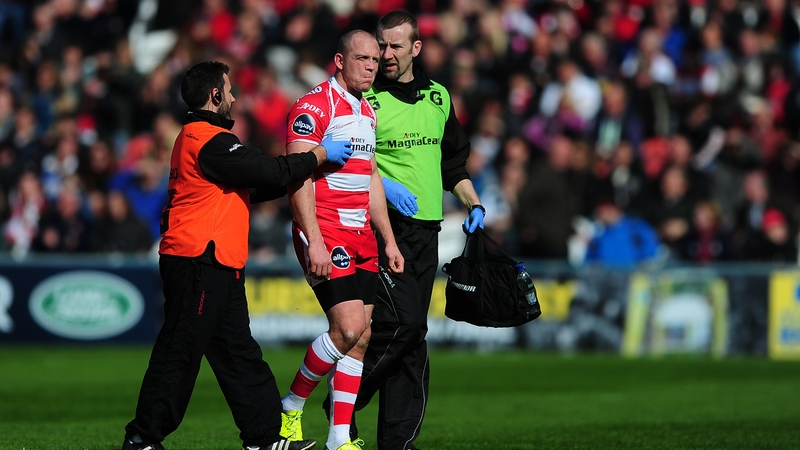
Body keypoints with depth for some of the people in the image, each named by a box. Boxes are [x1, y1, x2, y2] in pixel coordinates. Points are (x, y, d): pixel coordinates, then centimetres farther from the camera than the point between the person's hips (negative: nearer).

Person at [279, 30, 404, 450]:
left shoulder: (367, 112, 17)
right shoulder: (313, 106, -10)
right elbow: (299, 175, -16)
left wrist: (388, 239, 20)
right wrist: (313, 241, -23)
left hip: (361, 236, 8)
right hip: (324, 233, -8)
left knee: (360, 337, 2)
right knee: (348, 327, -18)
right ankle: (291, 407, 0)